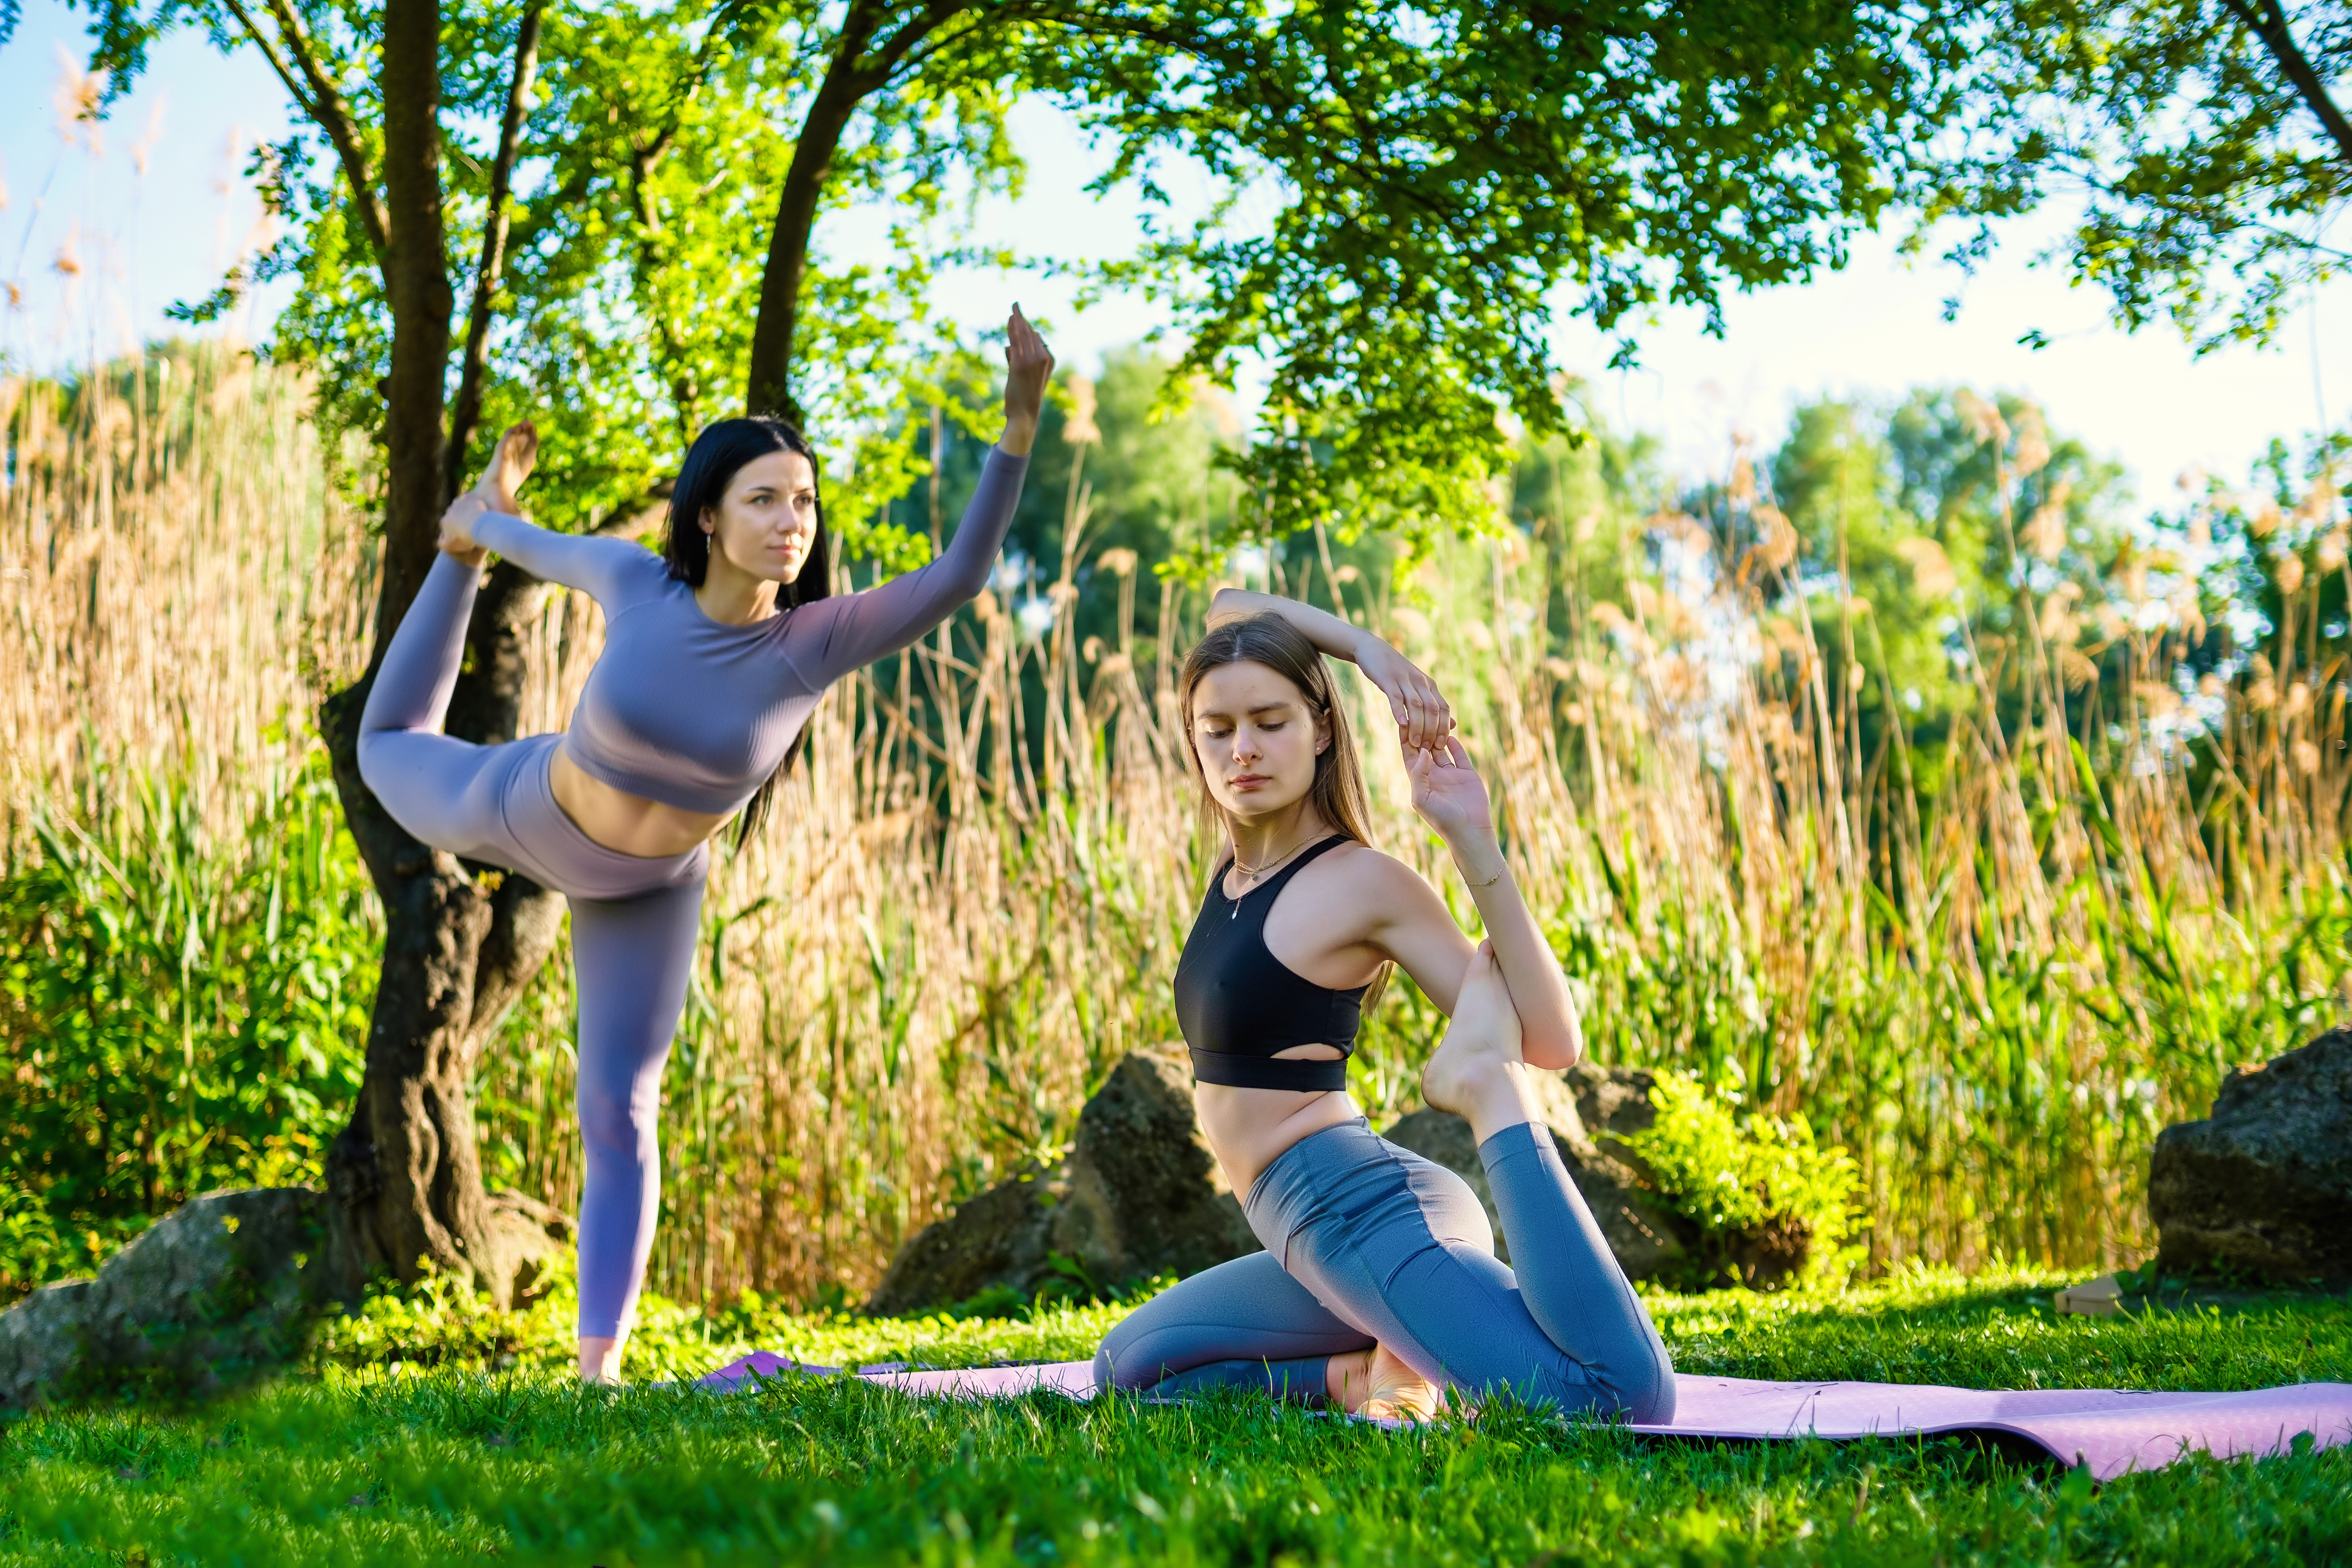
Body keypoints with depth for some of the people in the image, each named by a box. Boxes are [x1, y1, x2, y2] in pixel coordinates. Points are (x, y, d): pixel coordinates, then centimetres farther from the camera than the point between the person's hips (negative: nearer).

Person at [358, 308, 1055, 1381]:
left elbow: (960, 577, -46)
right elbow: (559, 553, -6)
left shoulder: (816, 642, -32)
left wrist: (1020, 419, -58)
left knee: (619, 1112, -3)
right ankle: (453, 559, 55)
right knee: (391, 749, 31)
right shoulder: (639, 582, -30)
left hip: (650, 889, -1)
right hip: (523, 810, 1)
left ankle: (600, 1362, 7)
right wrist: (484, 529, 15)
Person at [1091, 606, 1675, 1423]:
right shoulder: (1242, 856, 12)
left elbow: (1551, 1041, -15)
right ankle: (1371, 1372, 10)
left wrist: (1474, 843, -20)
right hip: (1313, 1232, 9)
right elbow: (1231, 612, 16)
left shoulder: (1365, 882, -9)